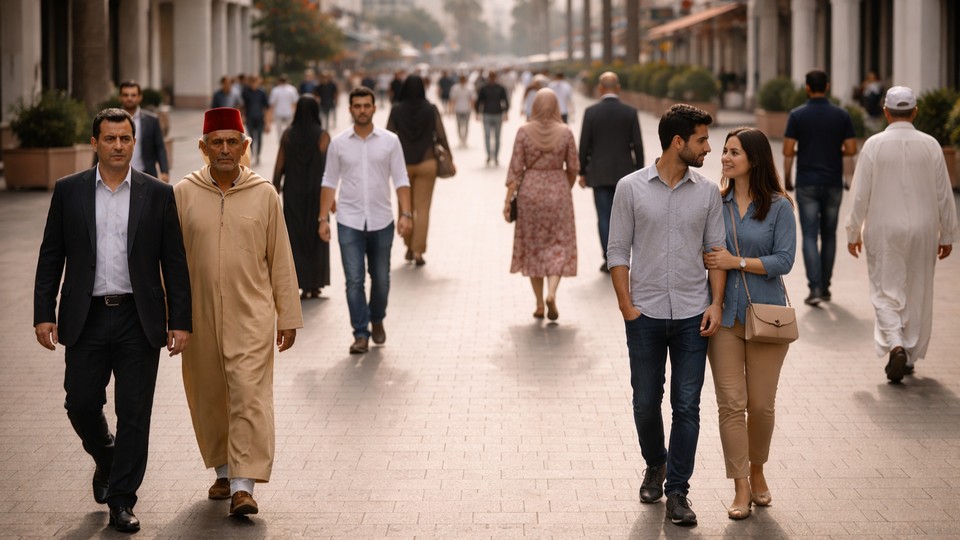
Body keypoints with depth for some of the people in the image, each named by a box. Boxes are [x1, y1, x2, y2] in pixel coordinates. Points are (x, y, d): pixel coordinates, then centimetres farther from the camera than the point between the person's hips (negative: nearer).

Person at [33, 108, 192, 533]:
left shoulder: (158, 194, 3)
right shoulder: (69, 191, 4)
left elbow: (174, 263, 3)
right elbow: (51, 257, 6)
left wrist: (180, 321, -2)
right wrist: (44, 313, -2)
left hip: (139, 321, -1)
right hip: (86, 319, 1)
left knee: (134, 413, 0)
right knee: (81, 404, 3)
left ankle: (122, 501, 9)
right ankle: (106, 461, 34)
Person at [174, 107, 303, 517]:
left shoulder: (264, 195, 1)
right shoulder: (184, 194, 2)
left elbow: (280, 260, 4)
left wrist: (288, 317, 3)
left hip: (251, 316, -2)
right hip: (199, 317, 2)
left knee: (249, 396, -11)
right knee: (208, 399, 11)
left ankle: (243, 486, -13)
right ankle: (224, 472, 29)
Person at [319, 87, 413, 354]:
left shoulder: (390, 141, 0)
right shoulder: (338, 143, 2)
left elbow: (401, 180, 0)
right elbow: (329, 182, 6)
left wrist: (406, 214, -10)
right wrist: (323, 218, 1)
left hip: (381, 221, 0)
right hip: (349, 222, 0)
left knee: (381, 279, 10)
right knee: (354, 280, -6)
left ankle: (377, 321, 35)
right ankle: (360, 334, 1)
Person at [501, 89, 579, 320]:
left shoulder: (524, 131, -6)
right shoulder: (565, 133, -4)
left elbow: (516, 168, -7)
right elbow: (573, 168, 1)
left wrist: (508, 200, -4)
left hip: (530, 191, 1)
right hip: (558, 191, -1)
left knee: (533, 246, 12)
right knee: (558, 246, 6)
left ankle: (539, 305, 15)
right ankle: (551, 294, -17)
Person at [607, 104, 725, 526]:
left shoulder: (707, 192, 5)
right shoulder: (631, 188, -2)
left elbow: (715, 251, 7)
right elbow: (618, 250, 0)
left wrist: (716, 304, -4)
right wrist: (626, 306, -6)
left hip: (692, 315, 1)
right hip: (646, 315, -1)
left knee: (687, 406, 0)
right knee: (646, 402, 9)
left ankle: (677, 491, 8)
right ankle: (655, 465, 35)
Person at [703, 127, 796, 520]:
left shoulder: (779, 207, -4)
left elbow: (783, 261, -10)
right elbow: (704, 252, 10)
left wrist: (736, 262, -16)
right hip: (724, 314, 2)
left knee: (761, 404, 5)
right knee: (731, 403, -2)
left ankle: (757, 472, 29)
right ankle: (741, 488, 4)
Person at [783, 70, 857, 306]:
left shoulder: (797, 115, -5)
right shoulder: (842, 115, -1)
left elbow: (788, 150, -7)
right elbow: (851, 149, -3)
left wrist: (787, 178, 8)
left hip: (807, 184, -2)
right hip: (833, 184, 2)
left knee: (810, 236, -2)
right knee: (829, 235, 13)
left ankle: (815, 288, -14)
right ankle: (825, 287, 17)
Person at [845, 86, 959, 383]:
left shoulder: (874, 145, -9)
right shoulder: (930, 145, -3)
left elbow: (861, 195, -6)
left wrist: (854, 232, 6)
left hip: (884, 231, -2)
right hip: (923, 231, 2)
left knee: (886, 292, 4)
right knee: (918, 294, 13)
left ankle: (896, 346, -18)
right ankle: (910, 356, 20)